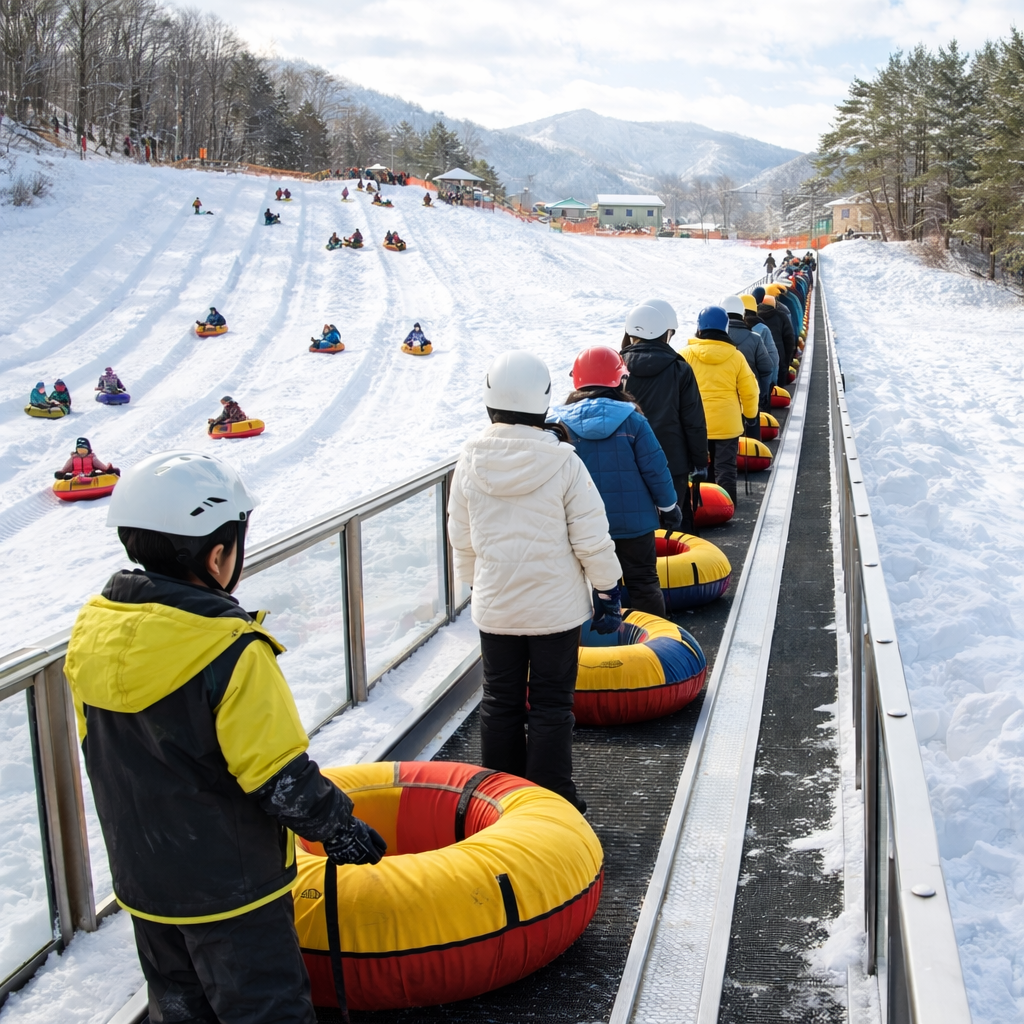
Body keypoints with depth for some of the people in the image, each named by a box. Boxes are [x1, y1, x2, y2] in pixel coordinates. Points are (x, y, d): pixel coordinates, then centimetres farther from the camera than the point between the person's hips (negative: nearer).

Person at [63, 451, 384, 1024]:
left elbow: (101, 752, 8)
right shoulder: (231, 653, -27)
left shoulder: (93, 628, -4)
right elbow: (280, 776, -23)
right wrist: (340, 829, -6)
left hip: (141, 878, 7)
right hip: (230, 886, -7)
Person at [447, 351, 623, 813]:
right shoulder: (563, 462, -15)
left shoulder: (470, 462, -5)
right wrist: (607, 588, 3)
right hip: (556, 604, -3)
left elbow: (461, 538, 5)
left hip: (494, 606, 3)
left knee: (499, 701, 15)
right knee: (551, 704, 8)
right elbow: (591, 538, -11)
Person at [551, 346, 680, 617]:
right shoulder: (631, 419, -11)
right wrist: (668, 506, 5)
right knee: (643, 582, 10)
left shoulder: (561, 422, -5)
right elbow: (655, 468, -9)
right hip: (633, 521, -1)